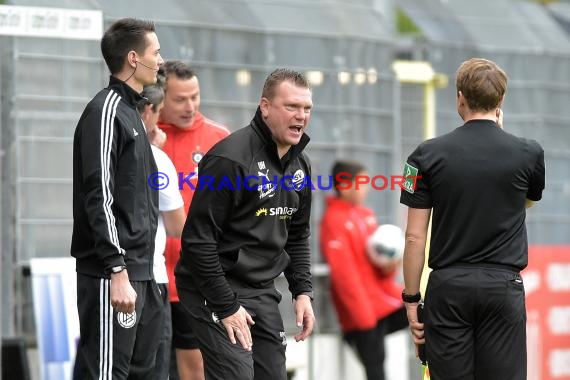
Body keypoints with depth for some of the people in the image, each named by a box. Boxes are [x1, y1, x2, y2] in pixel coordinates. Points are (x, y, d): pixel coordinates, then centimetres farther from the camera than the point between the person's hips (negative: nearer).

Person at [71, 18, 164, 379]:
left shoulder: (131, 112, 19)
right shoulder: (106, 112, -11)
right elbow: (99, 198, -17)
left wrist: (142, 271, 18)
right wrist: (118, 271, -21)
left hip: (140, 272, 10)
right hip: (113, 274, -9)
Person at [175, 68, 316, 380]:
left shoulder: (299, 165, 9)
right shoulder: (230, 158, -18)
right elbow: (198, 239, -20)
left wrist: (302, 291, 8)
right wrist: (225, 307, -19)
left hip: (262, 292, 8)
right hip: (215, 292, -8)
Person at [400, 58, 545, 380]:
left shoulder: (429, 155, -4)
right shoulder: (528, 153, -2)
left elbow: (415, 237, -4)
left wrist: (411, 298, 5)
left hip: (449, 286, 0)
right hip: (503, 287, 0)